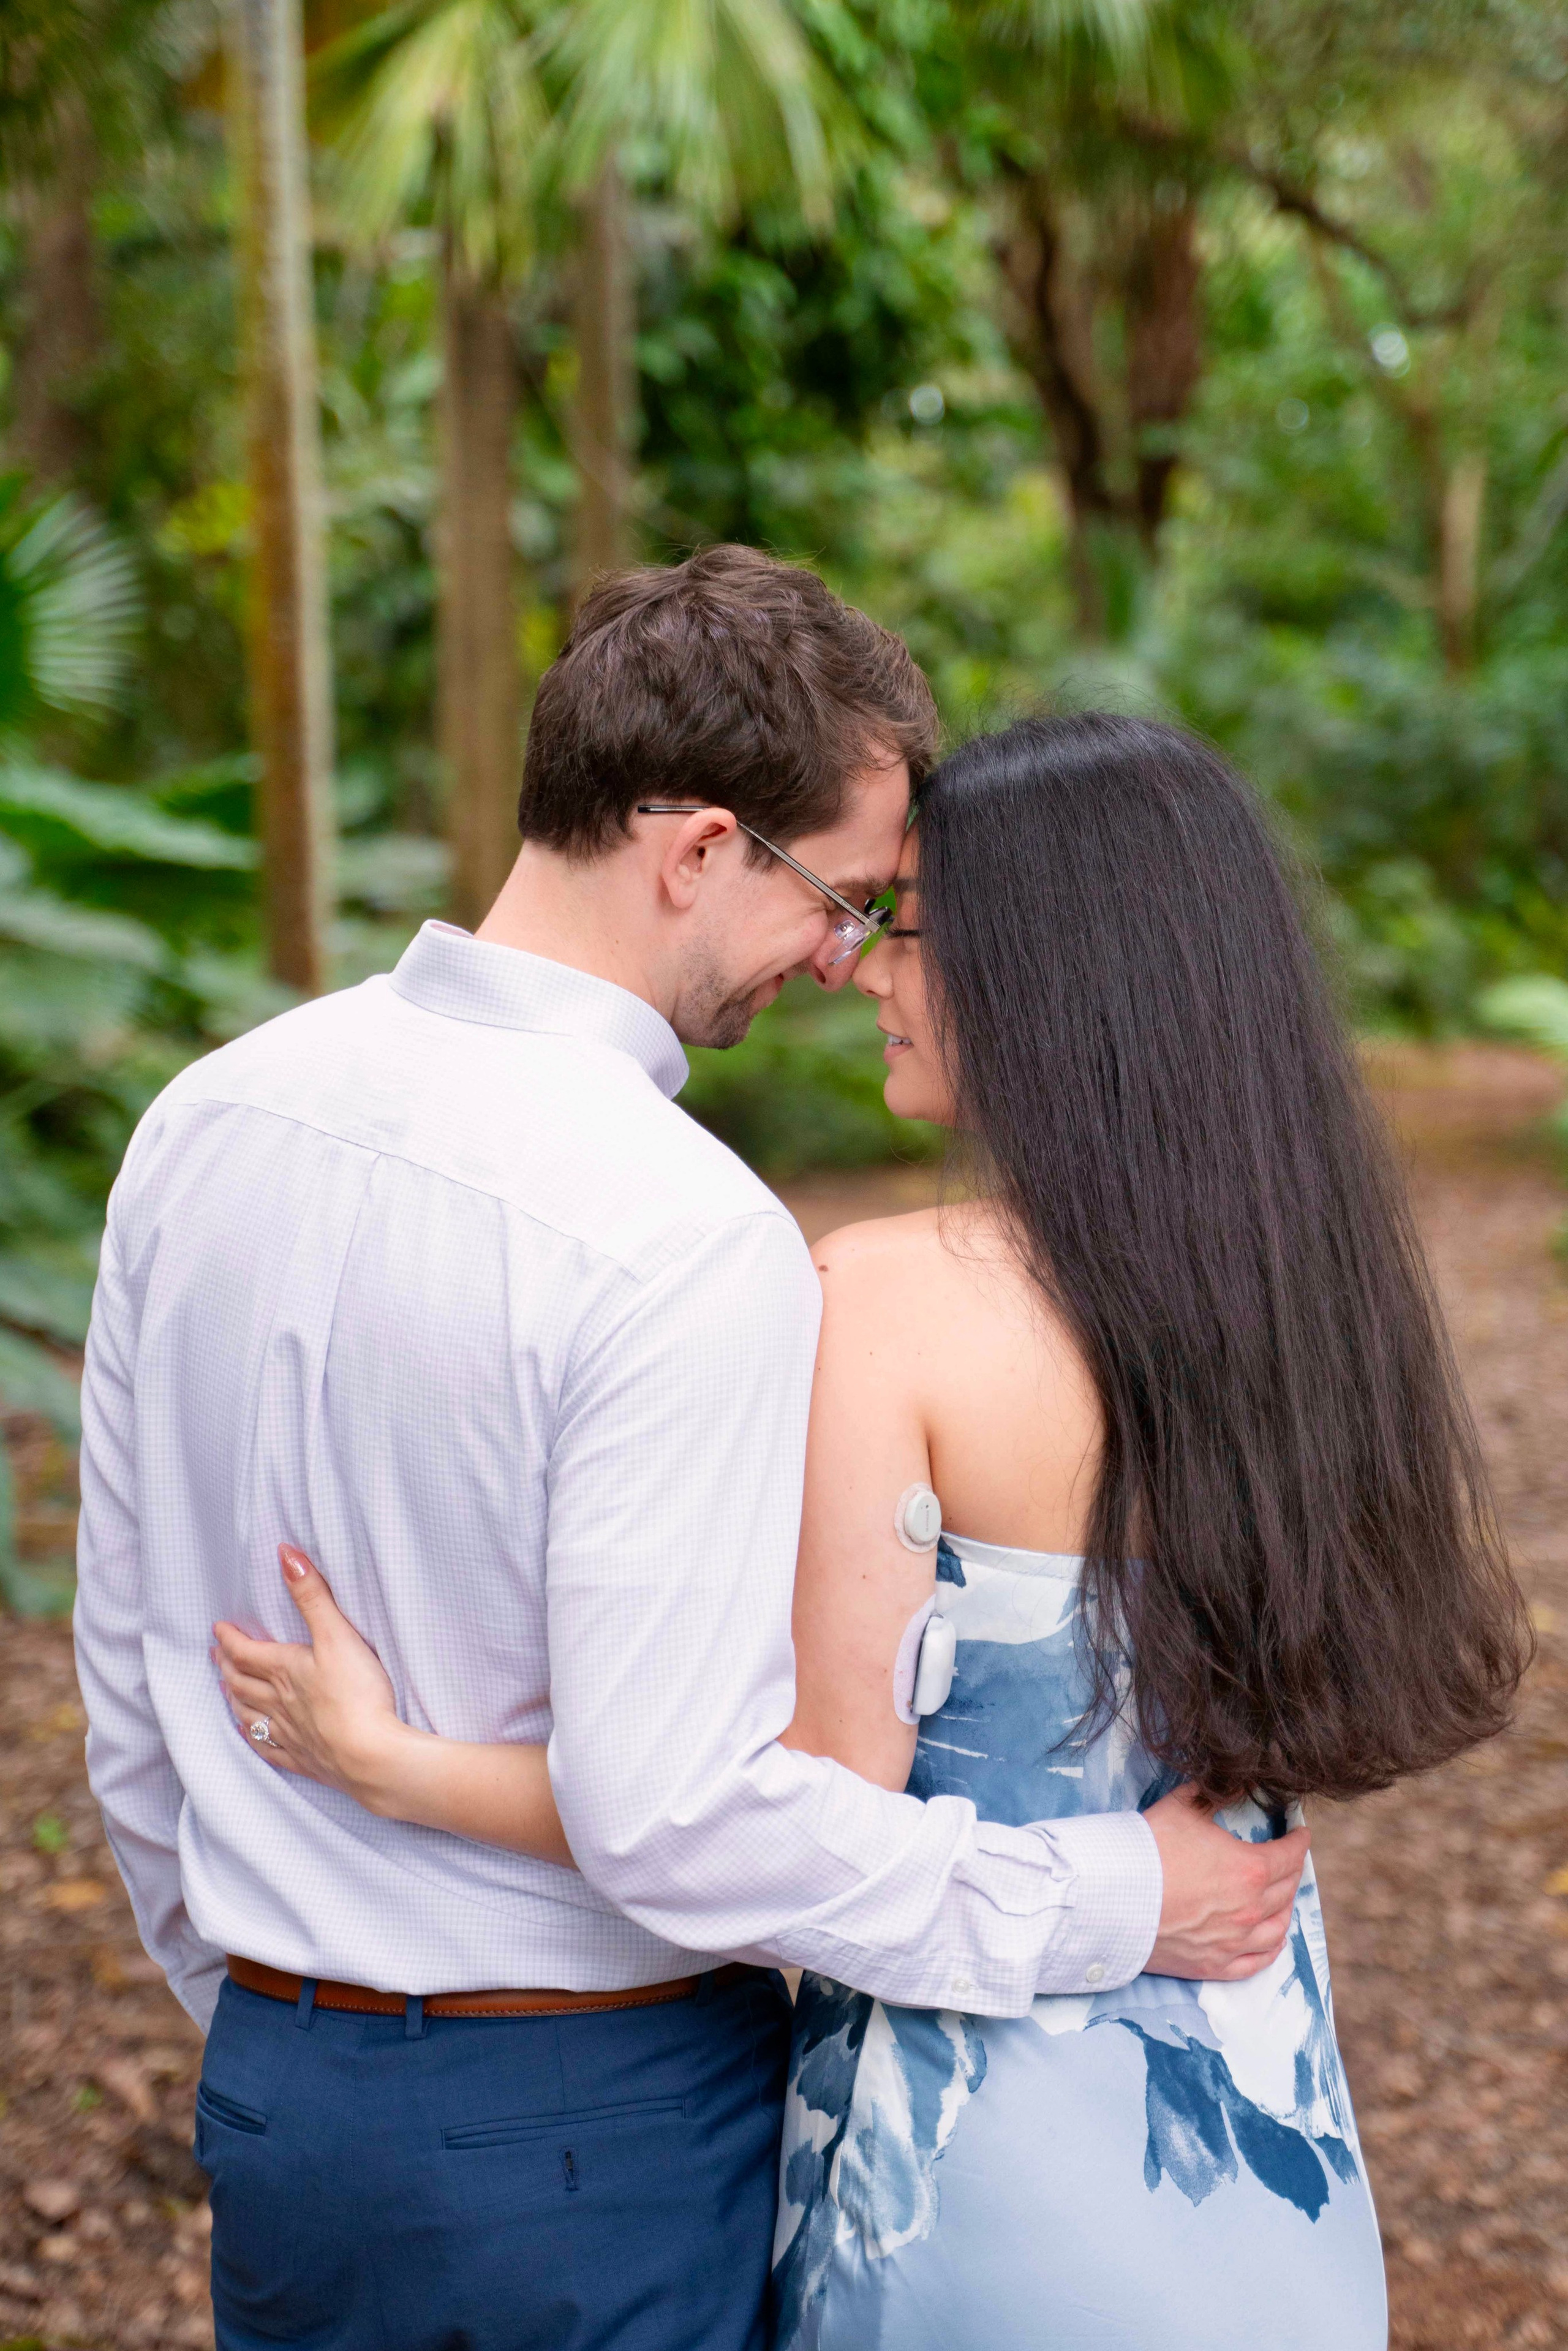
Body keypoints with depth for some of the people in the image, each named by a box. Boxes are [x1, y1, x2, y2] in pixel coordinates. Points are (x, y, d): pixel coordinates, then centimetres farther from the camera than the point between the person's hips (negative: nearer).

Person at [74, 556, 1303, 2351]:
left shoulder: (205, 1117, -2)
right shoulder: (691, 1241, -24)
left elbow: (127, 1660, 7)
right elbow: (677, 1812, -25)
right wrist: (1108, 1901, -14)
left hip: (275, 2099, 6)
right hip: (595, 2138, -6)